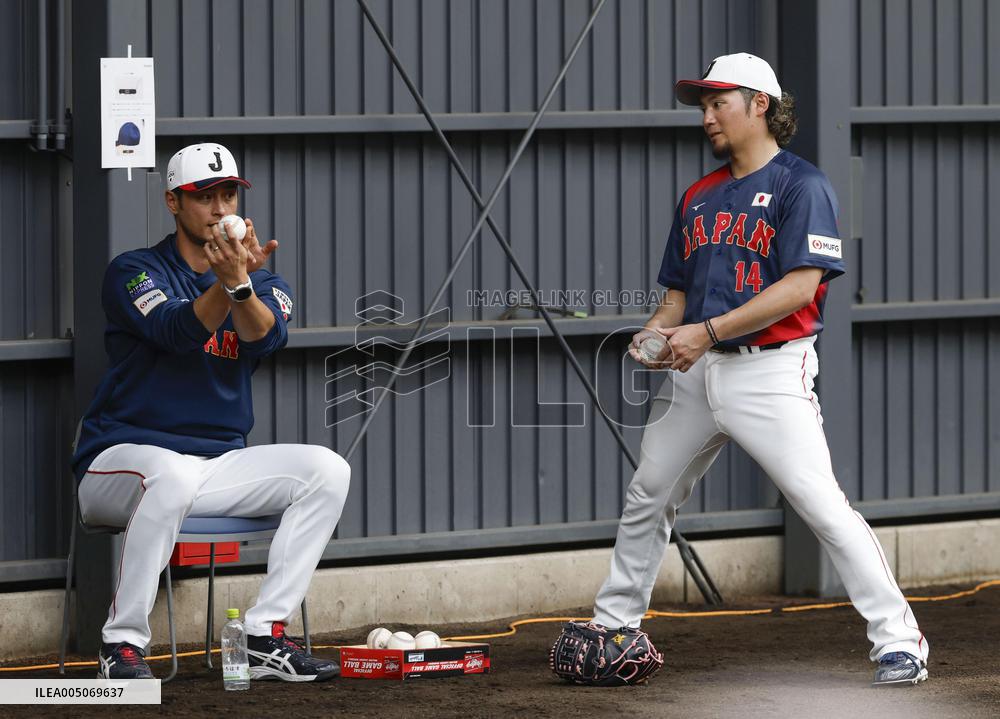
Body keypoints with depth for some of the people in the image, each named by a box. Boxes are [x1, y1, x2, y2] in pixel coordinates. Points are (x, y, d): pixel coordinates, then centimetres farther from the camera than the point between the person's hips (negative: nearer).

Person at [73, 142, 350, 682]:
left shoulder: (264, 284, 10)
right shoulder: (134, 272, -3)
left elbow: (265, 338, -15)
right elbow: (179, 332, -23)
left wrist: (242, 283, -36)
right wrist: (226, 281, -41)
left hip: (222, 463, 5)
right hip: (123, 457, -5)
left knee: (327, 469, -15)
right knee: (171, 474, -39)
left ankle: (265, 637, -15)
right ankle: (123, 644, -28)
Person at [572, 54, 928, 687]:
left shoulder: (801, 184, -6)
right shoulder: (699, 197, 18)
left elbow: (801, 285, -16)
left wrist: (707, 332, -18)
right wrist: (655, 333, 1)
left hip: (770, 369, -8)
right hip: (694, 373, 8)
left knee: (822, 504, -16)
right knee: (646, 499, 14)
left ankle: (898, 637, -14)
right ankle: (613, 627, 28)